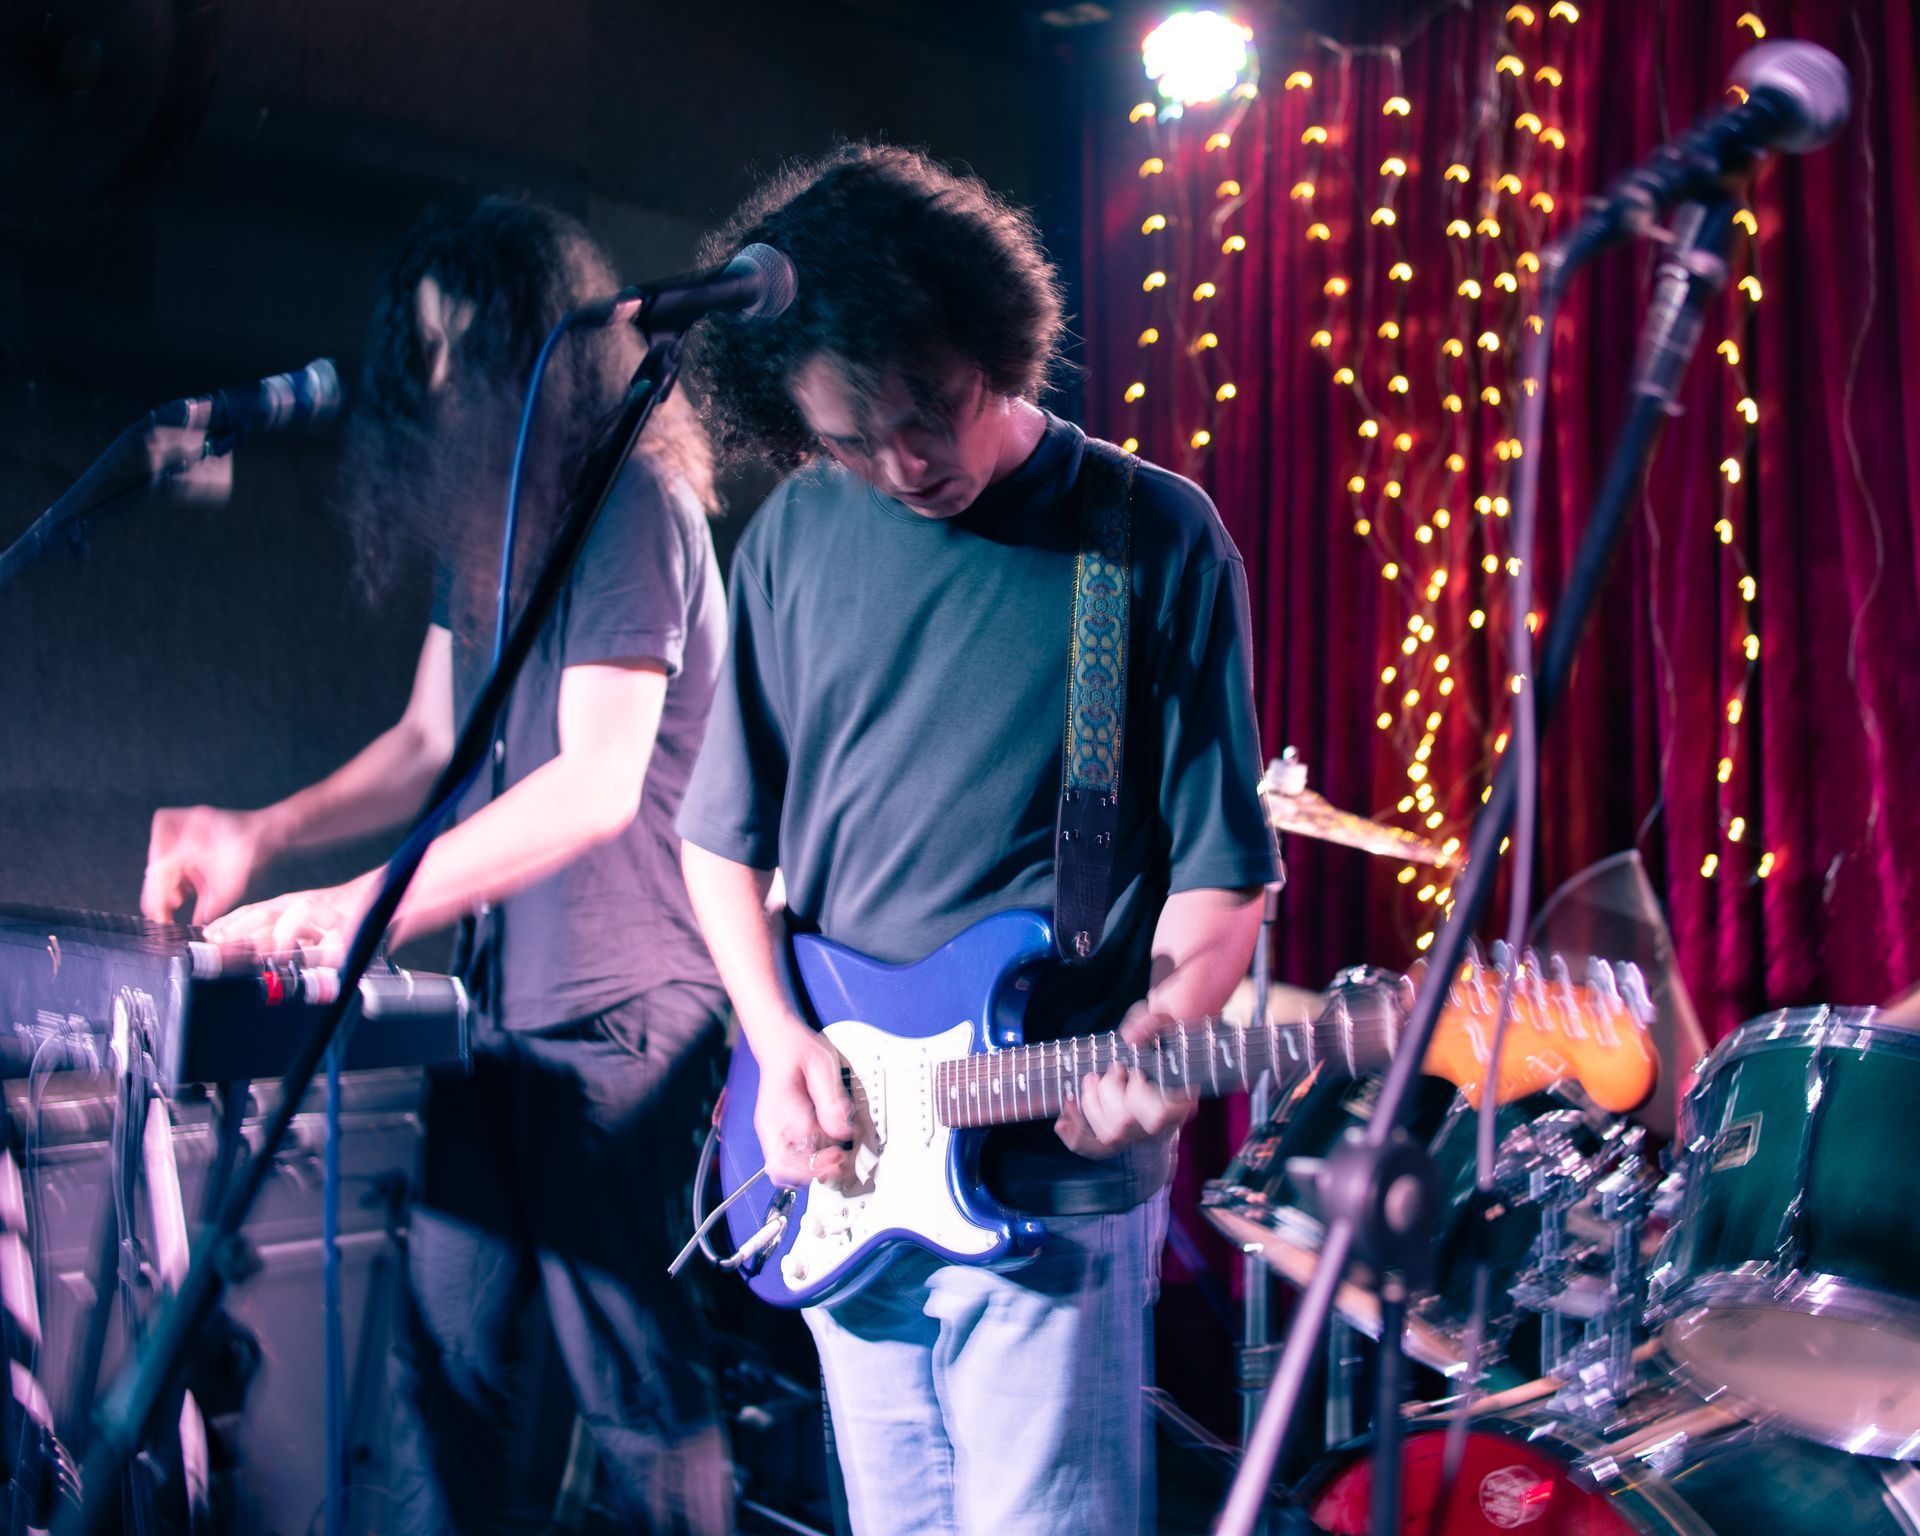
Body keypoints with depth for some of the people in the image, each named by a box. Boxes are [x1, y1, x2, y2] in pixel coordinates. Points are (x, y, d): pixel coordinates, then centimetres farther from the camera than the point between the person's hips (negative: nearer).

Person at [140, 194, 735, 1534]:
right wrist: (260, 835, 3)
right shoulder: (482, 518, 13)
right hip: (503, 996, 8)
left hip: (618, 1004, -8)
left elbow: (595, 786, -21)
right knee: (446, 1344, 13)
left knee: (629, 1368, 1)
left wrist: (356, 911, -23)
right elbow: (429, 743, 17)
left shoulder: (632, 505, -14)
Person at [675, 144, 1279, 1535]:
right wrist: (780, 1036, -4)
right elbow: (723, 828, 10)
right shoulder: (796, 534, 4)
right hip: (842, 1168, 5)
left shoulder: (1156, 541, -7)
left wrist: (1156, 1032, -22)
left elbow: (1222, 867, -5)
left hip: (1048, 1176, -4)